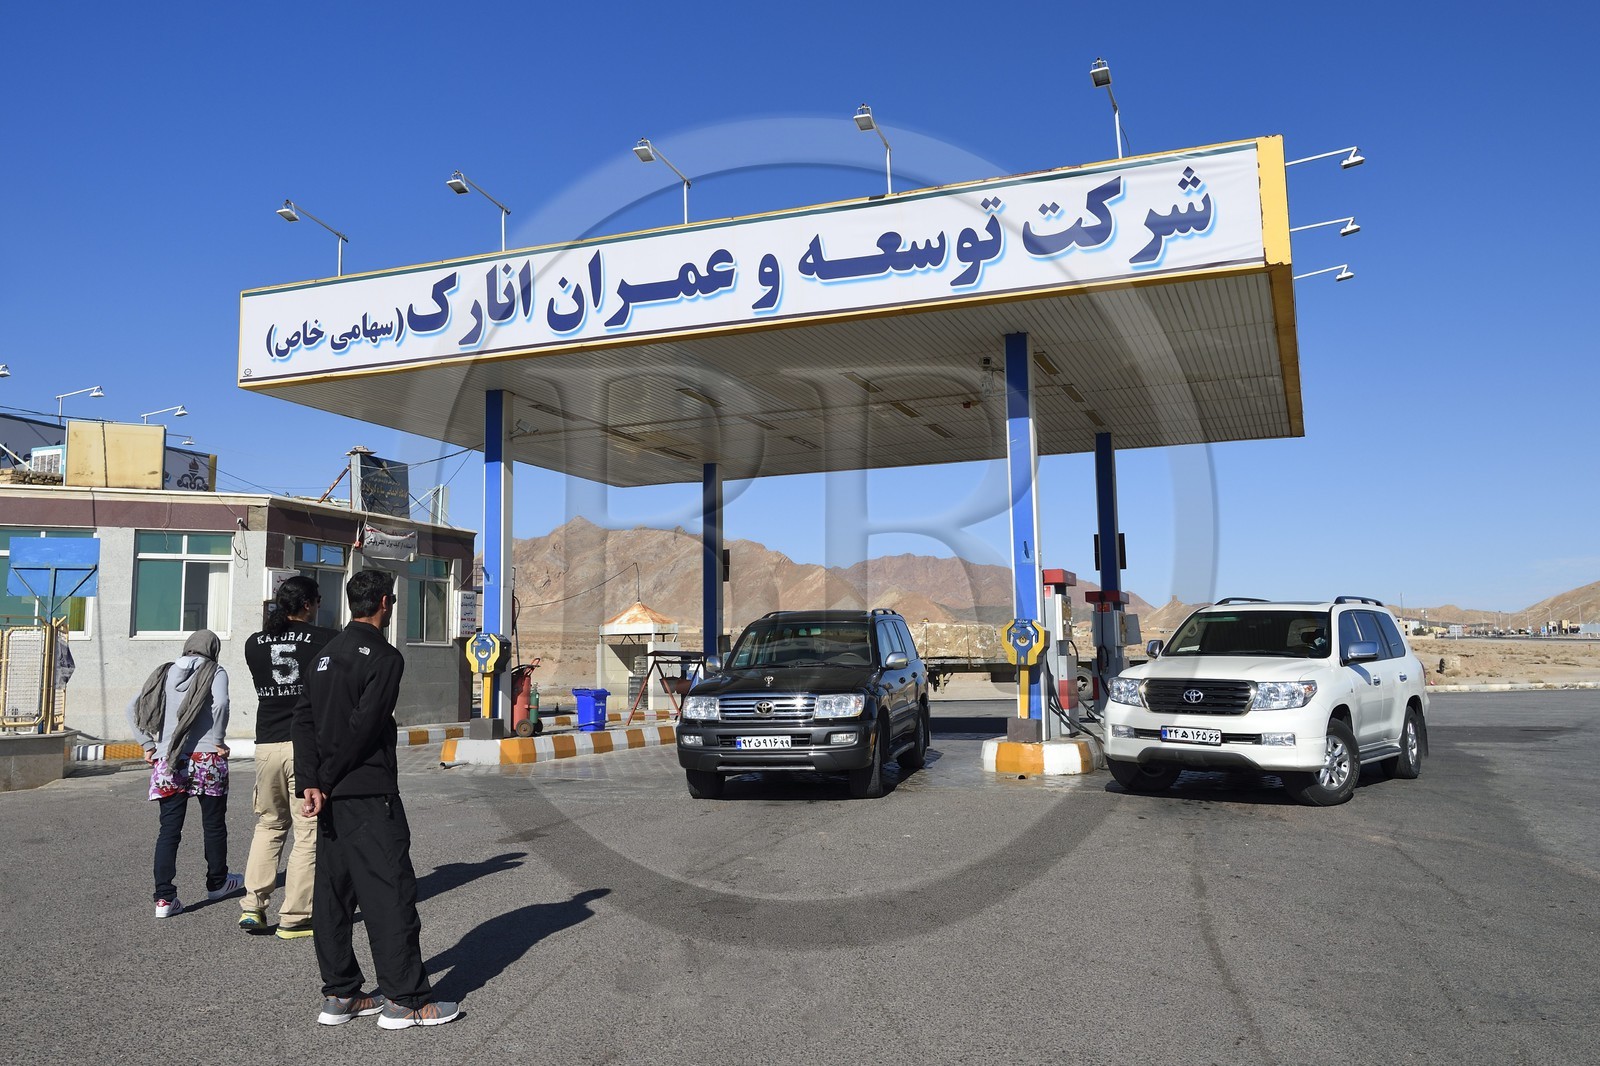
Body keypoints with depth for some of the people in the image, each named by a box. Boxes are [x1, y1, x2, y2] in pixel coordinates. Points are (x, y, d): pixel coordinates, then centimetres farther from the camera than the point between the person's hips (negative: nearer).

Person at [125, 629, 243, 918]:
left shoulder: (164, 673, 13)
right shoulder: (215, 673, 0)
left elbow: (133, 708, 9)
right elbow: (220, 703, -18)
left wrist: (148, 745, 11)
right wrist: (218, 741, -9)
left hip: (168, 762, 4)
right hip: (206, 760, -3)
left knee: (169, 829, 5)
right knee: (213, 824, 13)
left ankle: (164, 898, 0)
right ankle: (217, 882, 28)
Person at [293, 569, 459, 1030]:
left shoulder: (327, 653, 14)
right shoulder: (384, 657, -12)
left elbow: (304, 718, 7)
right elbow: (363, 727, -18)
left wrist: (312, 783, -1)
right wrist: (326, 781, -9)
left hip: (332, 795, 9)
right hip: (369, 793, -9)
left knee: (334, 892, 12)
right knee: (390, 892, -3)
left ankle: (340, 994, 20)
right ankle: (405, 1000, 1)